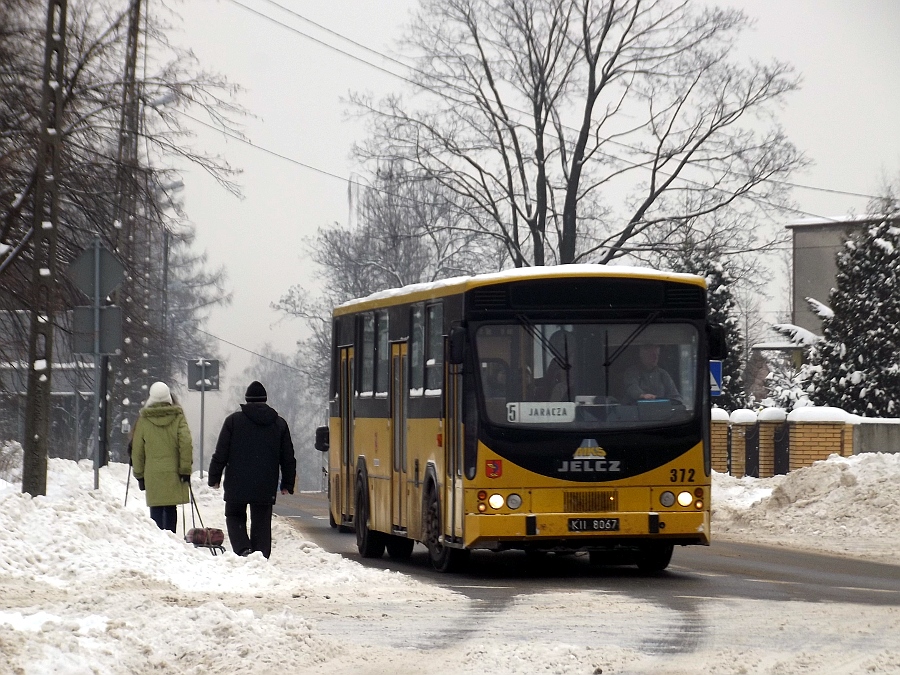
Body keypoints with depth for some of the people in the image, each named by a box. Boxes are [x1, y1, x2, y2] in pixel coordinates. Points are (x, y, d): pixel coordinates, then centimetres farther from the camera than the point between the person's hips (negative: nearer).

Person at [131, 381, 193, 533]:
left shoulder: (144, 419, 3)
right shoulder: (178, 417, 0)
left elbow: (137, 449, 6)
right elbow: (186, 443, -7)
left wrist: (139, 474, 13)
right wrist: (186, 469, -2)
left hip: (152, 474, 0)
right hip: (173, 472, 0)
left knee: (156, 510, 2)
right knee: (170, 509, 8)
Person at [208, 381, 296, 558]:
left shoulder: (233, 420, -2)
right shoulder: (279, 423, 7)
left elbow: (221, 453, -2)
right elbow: (288, 458, 10)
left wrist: (214, 477, 8)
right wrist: (288, 484, 17)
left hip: (237, 485, -2)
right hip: (266, 488, 2)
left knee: (235, 517, 13)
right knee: (261, 522, 8)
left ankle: (242, 548, -10)